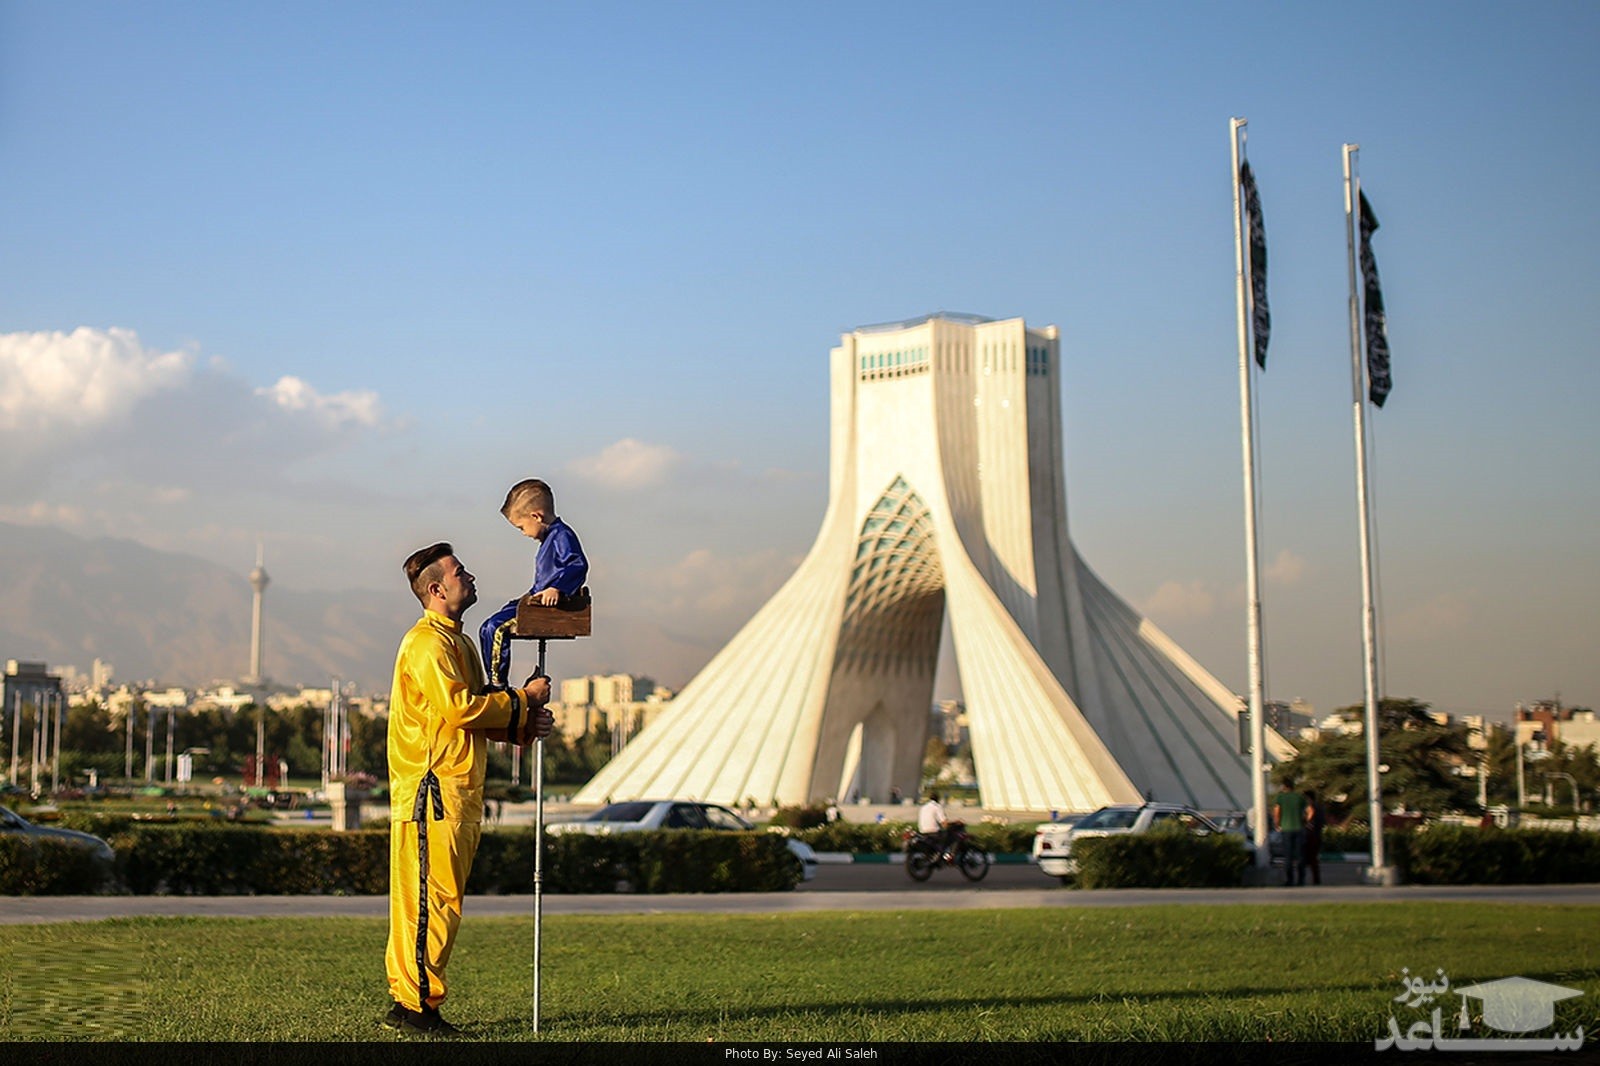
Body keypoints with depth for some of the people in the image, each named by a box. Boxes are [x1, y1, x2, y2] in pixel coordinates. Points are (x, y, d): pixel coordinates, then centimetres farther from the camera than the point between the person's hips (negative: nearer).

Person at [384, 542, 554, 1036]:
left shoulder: (457, 641, 22)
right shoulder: (426, 643, -11)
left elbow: (472, 714, 22)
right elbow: (457, 707, -21)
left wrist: (525, 724, 5)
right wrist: (522, 699, -11)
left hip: (459, 790, 10)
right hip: (433, 789, -10)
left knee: (441, 899, 11)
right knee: (432, 901, -9)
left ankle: (408, 1001, 15)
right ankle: (415, 1004, -6)